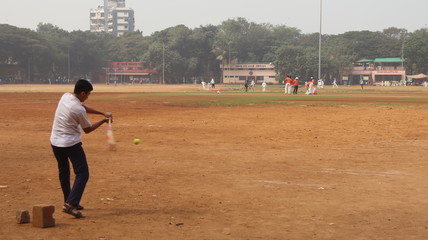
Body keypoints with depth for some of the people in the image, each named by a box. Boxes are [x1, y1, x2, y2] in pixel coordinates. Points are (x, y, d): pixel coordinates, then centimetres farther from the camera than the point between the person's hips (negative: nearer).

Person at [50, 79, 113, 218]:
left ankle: (69, 202, 31)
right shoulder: (79, 110, -22)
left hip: (55, 142, 9)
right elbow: (87, 129, -7)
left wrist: (103, 113, 8)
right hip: (71, 143, -9)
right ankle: (70, 204, -17)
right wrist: (103, 121, 4)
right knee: (82, 174, -5)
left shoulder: (65, 96, 0)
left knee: (63, 172, 20)